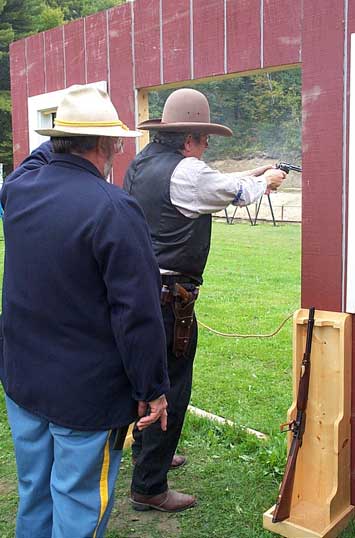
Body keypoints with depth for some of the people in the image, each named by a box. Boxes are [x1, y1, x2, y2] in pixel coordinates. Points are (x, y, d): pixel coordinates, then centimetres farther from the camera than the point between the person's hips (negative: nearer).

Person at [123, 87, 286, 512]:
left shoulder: (140, 164, 10)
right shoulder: (186, 172, -17)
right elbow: (235, 193, -1)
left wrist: (252, 175, 26)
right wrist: (266, 182, 19)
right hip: (168, 298, -10)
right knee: (170, 389, 1)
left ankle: (145, 454, 42)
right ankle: (149, 487, 12)